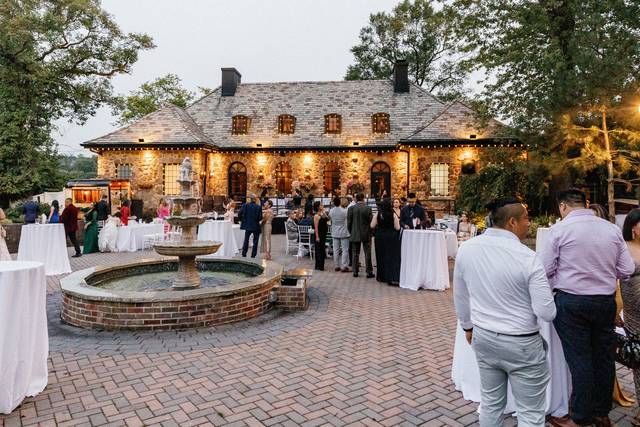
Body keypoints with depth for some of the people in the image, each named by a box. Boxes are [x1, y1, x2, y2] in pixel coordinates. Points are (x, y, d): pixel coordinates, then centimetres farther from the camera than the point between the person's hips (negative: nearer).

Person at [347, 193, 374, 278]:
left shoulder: (351, 208, -5)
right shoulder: (368, 208, -9)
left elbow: (349, 222, -2)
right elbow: (371, 221, -6)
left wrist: (351, 232, 11)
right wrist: (370, 232, 8)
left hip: (355, 235, 1)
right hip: (366, 234, -1)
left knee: (355, 253, 9)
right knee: (367, 253, 6)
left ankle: (355, 272, 12)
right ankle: (369, 272, 8)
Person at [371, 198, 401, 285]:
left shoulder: (378, 214, -6)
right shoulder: (393, 215, -10)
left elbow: (372, 226, -4)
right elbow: (397, 228, -9)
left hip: (380, 238, 2)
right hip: (392, 238, -2)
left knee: (381, 257, 14)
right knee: (392, 257, 2)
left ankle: (382, 277, 22)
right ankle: (392, 278, -6)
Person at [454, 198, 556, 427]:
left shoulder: (466, 249, -5)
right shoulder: (527, 257, -20)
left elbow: (460, 297, 6)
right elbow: (546, 313, -15)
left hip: (482, 337, 5)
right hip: (521, 344, -5)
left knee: (490, 403, 19)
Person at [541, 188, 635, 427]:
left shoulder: (559, 229, -10)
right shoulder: (612, 229, 3)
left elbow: (545, 270, -9)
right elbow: (627, 270, 5)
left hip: (571, 302, -4)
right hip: (606, 301, 5)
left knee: (579, 360, 3)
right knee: (604, 357, 15)